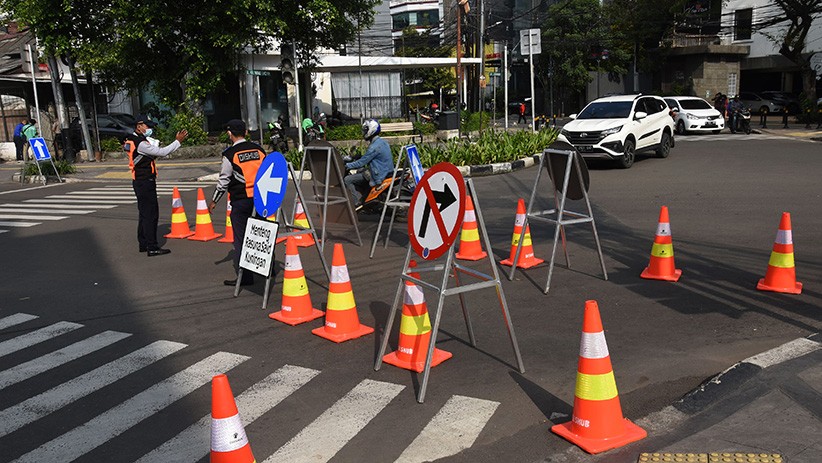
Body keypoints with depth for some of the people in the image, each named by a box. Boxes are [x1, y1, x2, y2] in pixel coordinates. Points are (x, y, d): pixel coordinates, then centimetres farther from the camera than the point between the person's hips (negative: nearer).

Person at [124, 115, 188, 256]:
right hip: (145, 182, -11)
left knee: (144, 213, 17)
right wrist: (178, 141, -13)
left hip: (139, 182, 11)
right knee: (151, 214, -8)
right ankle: (152, 247, -6)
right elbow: (162, 152, -19)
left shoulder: (131, 140, 14)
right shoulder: (140, 143, -18)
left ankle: (143, 244, 25)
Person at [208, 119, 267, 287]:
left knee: (241, 238, 2)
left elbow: (223, 180, -4)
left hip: (240, 201, -5)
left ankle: (245, 276, 3)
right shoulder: (259, 149, 6)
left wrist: (214, 201, 8)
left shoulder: (229, 154, -8)